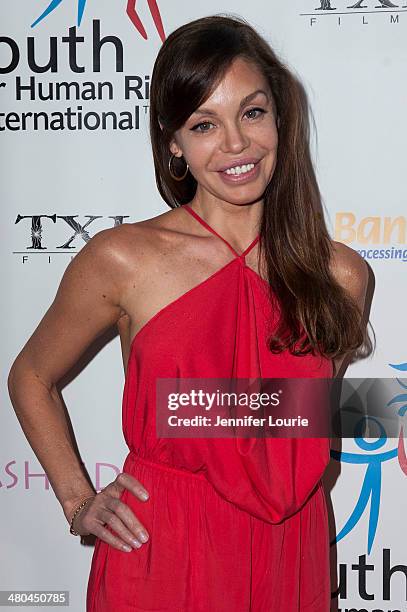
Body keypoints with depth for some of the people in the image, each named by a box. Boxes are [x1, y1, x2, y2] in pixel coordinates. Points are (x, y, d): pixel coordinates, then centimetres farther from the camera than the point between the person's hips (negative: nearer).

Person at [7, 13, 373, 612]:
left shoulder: (341, 274, -4)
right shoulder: (121, 259, -11)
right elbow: (31, 378, 4)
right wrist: (78, 502, -1)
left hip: (288, 561, 3)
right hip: (159, 559, -2)